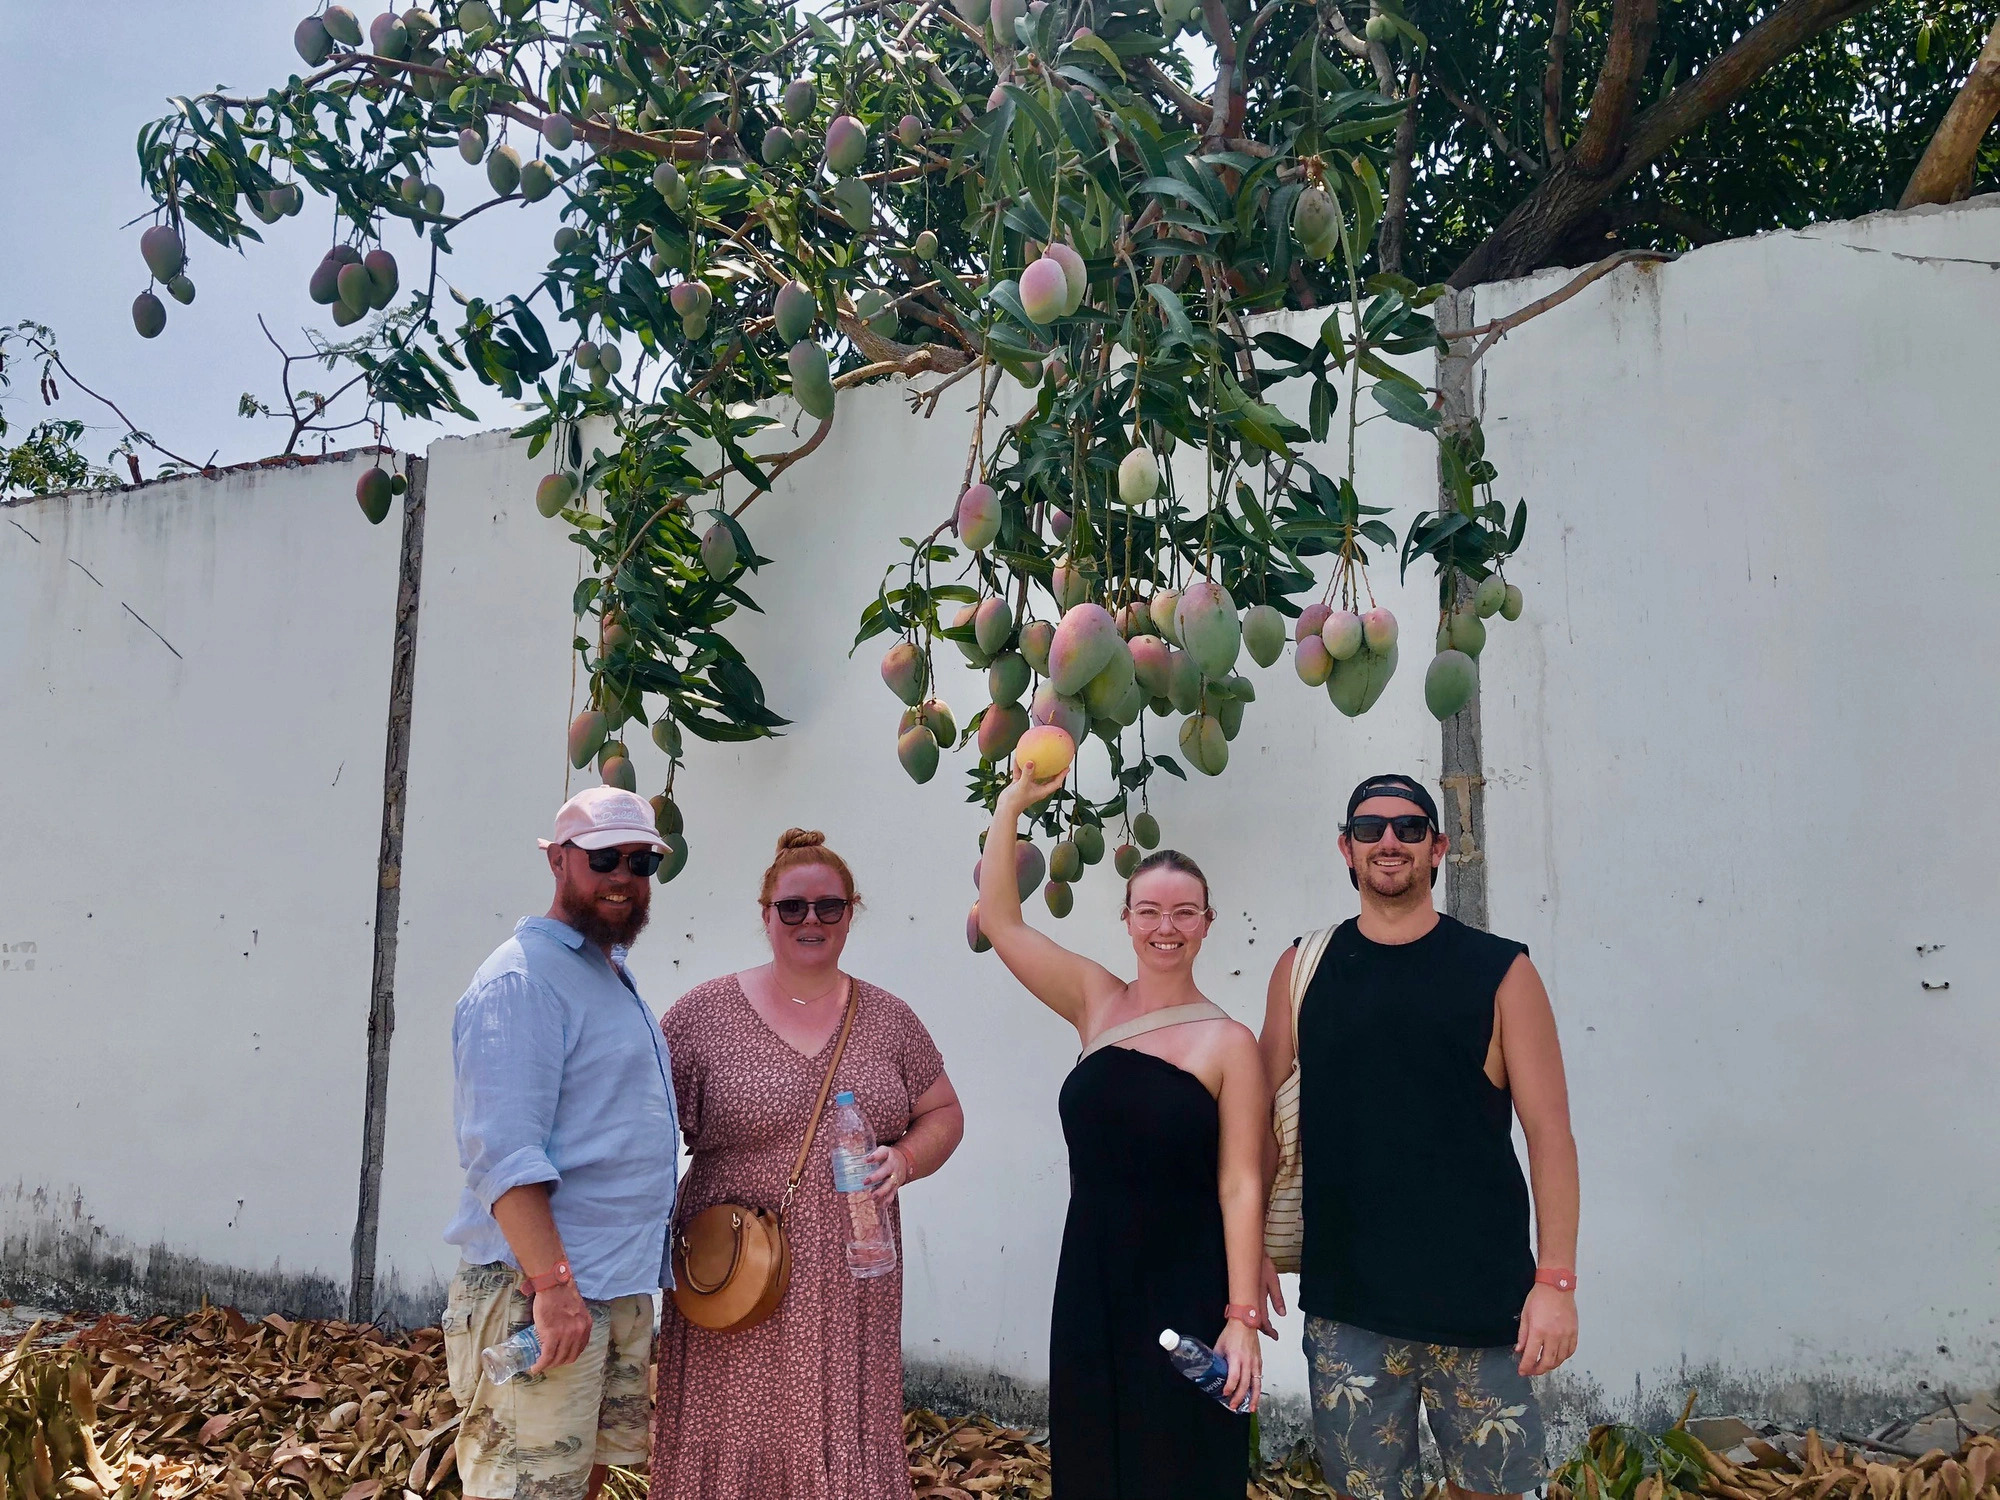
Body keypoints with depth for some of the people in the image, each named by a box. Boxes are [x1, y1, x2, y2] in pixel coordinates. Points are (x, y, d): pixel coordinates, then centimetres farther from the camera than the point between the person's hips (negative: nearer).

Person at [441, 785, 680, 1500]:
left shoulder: (613, 975, 15)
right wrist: (553, 1285, -27)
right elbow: (505, 1153, -22)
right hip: (542, 1290, -9)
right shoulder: (522, 980, -15)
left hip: (622, 1291, 10)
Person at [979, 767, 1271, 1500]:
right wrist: (1015, 798, -10)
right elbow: (999, 918, -4)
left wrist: (1241, 1317, -14)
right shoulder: (1096, 1003, 2)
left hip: (1185, 1290, -4)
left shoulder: (1228, 1043, -8)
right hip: (1092, 1280, 4)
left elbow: (1240, 1189, -10)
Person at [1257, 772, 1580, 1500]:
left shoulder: (1499, 972, -1)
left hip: (1480, 1301, -1)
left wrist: (1557, 1280, -8)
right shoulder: (1304, 971, 4)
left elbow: (1549, 1131, -3)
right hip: (1344, 1303, 1)